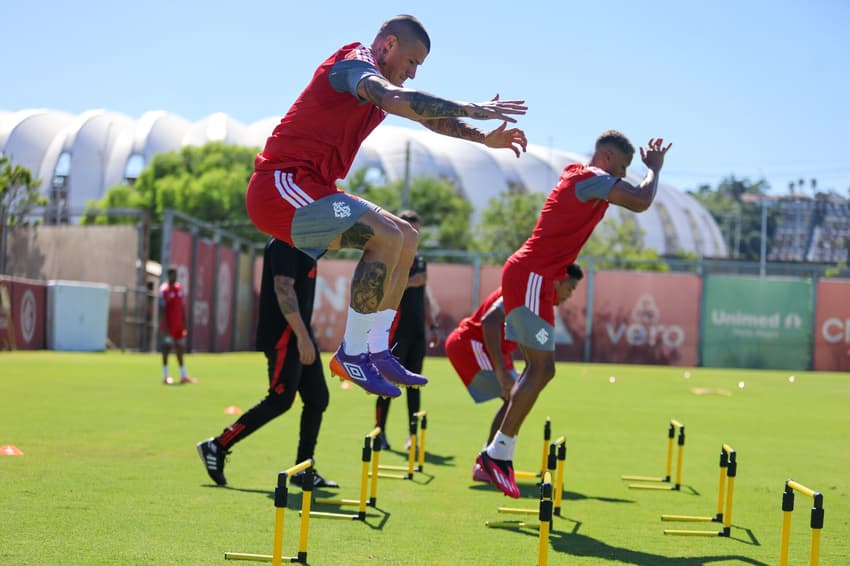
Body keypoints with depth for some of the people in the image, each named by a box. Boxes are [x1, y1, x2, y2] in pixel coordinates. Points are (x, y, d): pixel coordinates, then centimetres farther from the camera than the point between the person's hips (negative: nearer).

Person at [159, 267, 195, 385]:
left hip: (178, 325, 7)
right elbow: (162, 310, -14)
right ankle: (165, 376, 4)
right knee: (167, 347, -3)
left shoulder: (179, 287, 11)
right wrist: (165, 328, -18)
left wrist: (184, 324, 15)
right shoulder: (164, 290, -11)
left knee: (180, 349, 10)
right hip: (168, 325, -7)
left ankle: (183, 376, 16)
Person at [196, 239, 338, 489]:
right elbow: (283, 288, -24)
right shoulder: (285, 241, -15)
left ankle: (303, 471, 13)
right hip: (283, 335, -10)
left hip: (298, 333, 10)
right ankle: (217, 447, 0)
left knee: (317, 398, 7)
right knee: (280, 400, -10)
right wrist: (302, 336, -27)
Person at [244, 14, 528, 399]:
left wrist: (484, 138, 17)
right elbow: (399, 102, -32)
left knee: (405, 237, 12)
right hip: (280, 184, -11)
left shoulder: (377, 81, 19)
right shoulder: (355, 63, -11)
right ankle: (352, 355, -17)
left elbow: (427, 117, 28)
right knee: (387, 234, -24)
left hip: (310, 189, 11)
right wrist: (471, 109, -30)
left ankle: (377, 352, 6)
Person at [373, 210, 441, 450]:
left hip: (417, 331, 7)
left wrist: (432, 325, 21)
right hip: (397, 329, -7)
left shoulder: (420, 260, 20)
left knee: (414, 383, 6)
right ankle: (379, 432, 0)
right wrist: (408, 282, -26)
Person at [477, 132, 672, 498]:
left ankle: (498, 453, 11)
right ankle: (498, 453, -10)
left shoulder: (576, 174, 18)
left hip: (526, 276, 10)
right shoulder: (591, 178, -12)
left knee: (537, 368, 11)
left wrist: (651, 167, 24)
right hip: (531, 278, -10)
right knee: (541, 369, -11)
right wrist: (654, 168, -3)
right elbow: (641, 201, -21)